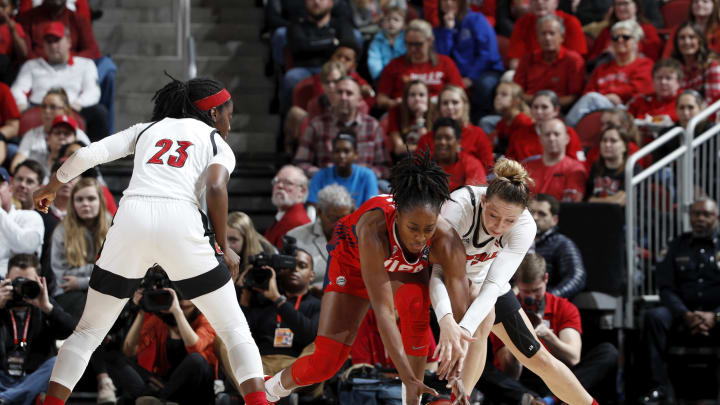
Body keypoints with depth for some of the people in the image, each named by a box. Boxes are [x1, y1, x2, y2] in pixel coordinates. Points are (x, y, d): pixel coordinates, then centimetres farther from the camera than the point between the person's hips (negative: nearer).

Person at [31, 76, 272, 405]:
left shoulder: (147, 130, 26)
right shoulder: (217, 143, 18)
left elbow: (86, 155, 16)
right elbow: (215, 187, -3)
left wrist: (52, 187, 32)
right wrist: (223, 246, 5)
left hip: (130, 220, 2)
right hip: (181, 225, -2)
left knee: (88, 332, 16)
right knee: (234, 329, 9)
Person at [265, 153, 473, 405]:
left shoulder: (445, 240, -37)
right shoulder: (374, 227, -44)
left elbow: (460, 312, -35)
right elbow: (383, 311, -45)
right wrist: (407, 378, -49)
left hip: (404, 270, 2)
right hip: (353, 262, -2)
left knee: (416, 302, -33)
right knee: (325, 362, -6)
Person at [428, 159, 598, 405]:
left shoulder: (524, 227, -28)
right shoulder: (458, 207, -38)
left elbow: (494, 284, -36)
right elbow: (439, 270, -42)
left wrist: (465, 329, -52)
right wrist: (445, 320, -60)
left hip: (483, 281, 3)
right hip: (450, 283, -3)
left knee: (538, 358, 5)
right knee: (484, 318, -33)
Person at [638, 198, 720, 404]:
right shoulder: (678, 246, 15)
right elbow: (666, 288, 7)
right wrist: (686, 315, -12)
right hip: (684, 316, 3)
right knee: (654, 316, -30)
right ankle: (657, 386, -31)